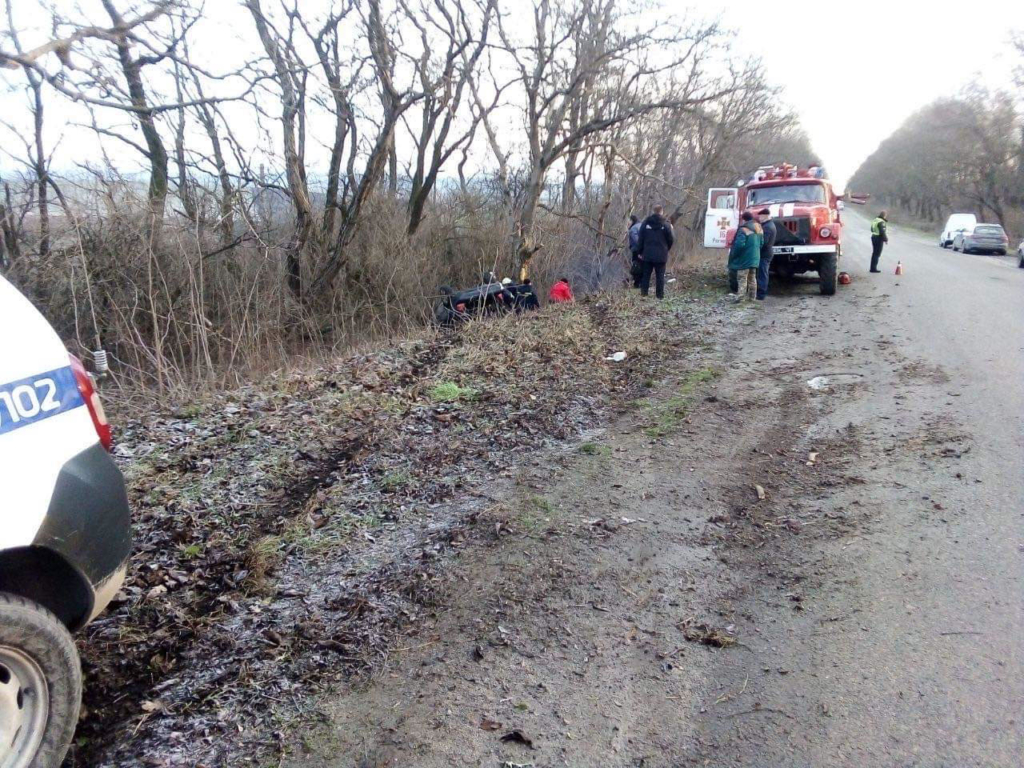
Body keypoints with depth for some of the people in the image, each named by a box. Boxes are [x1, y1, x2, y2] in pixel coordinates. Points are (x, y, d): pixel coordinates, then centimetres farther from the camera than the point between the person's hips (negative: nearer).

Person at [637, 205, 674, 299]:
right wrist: (666, 249, 15)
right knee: (660, 275, 3)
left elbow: (641, 238, 3)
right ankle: (660, 294, 3)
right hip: (661, 255, -2)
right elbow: (671, 239, -3)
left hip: (647, 254, 2)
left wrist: (641, 252, 10)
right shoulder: (665, 224, -6)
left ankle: (644, 292, 13)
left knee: (646, 274, 11)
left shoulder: (646, 222, 1)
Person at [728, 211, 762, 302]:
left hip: (744, 259, -8)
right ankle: (751, 297, 22)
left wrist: (733, 255, -14)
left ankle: (740, 297, -10)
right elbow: (761, 243, 14)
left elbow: (739, 244, -26)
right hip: (754, 258, 8)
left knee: (742, 278, -6)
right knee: (752, 278, 16)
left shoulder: (743, 230, -18)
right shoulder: (758, 229, 9)